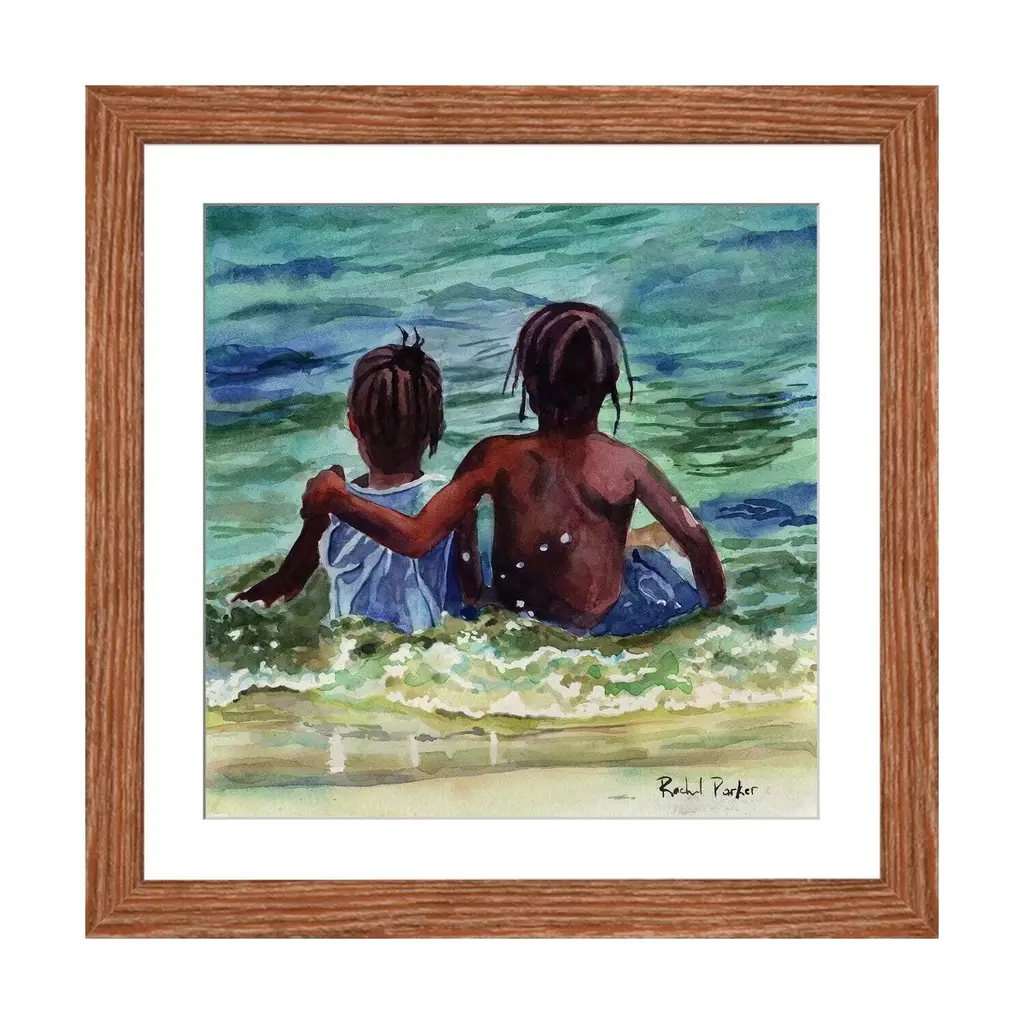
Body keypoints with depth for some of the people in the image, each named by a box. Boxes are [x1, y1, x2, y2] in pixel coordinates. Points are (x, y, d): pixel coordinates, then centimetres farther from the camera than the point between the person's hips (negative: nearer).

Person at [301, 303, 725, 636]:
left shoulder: (495, 457, -21)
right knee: (655, 563, 31)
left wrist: (336, 498, -14)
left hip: (517, 614, 1)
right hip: (603, 623, -1)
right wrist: (714, 602, 4)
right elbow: (696, 540, -14)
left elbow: (416, 538, -24)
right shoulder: (628, 464, -20)